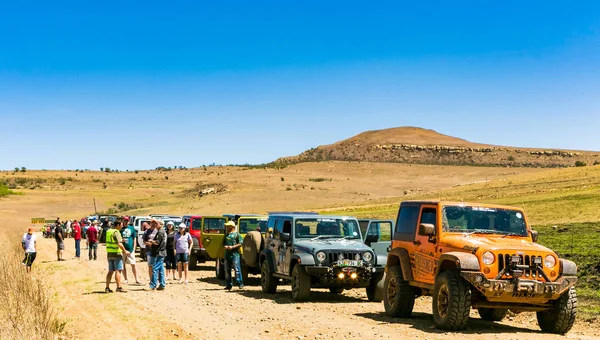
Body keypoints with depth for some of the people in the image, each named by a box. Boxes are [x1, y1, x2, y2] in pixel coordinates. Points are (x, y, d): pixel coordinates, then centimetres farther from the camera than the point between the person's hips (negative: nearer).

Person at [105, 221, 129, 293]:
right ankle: (119, 287, -8)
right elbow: (119, 244, -24)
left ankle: (107, 287, 14)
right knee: (118, 270, -5)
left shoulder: (108, 231, 12)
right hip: (117, 253, -8)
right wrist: (125, 251, -12)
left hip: (109, 254, 8)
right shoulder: (116, 232, -15)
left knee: (110, 271, 13)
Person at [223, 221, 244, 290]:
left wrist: (232, 247, -15)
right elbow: (223, 243, 24)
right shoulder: (226, 235, 19)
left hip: (235, 254, -7)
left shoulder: (237, 234, 0)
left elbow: (240, 244, -6)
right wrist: (225, 246, 1)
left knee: (237, 269, -10)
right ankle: (228, 285, 12)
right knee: (227, 270, 6)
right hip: (227, 254, 7)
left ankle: (240, 284, -8)